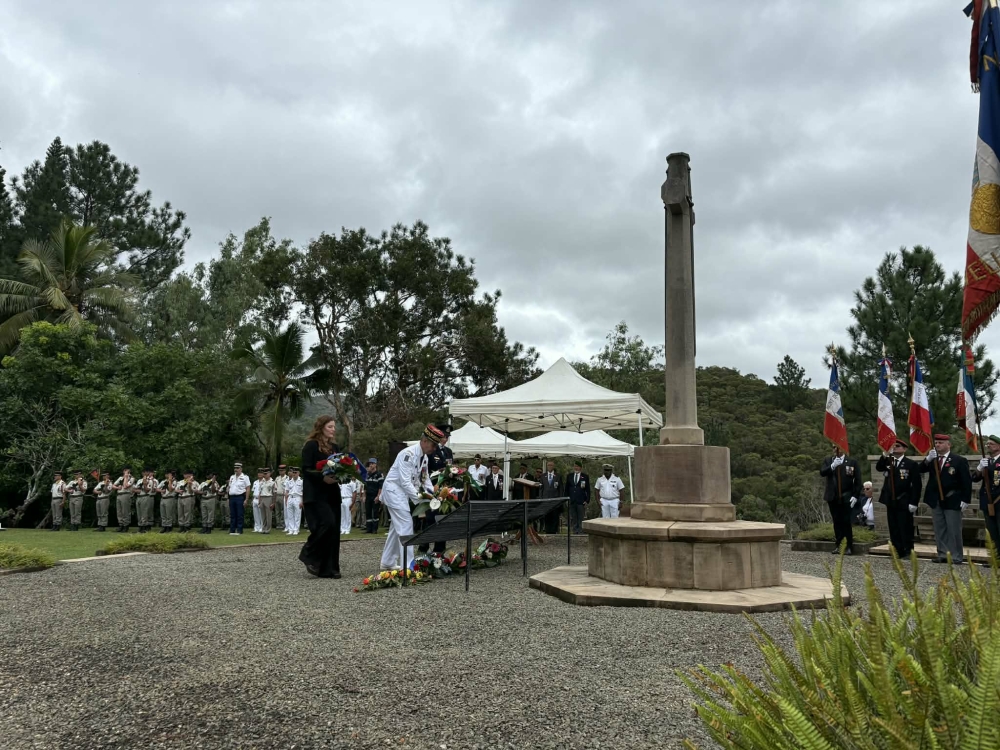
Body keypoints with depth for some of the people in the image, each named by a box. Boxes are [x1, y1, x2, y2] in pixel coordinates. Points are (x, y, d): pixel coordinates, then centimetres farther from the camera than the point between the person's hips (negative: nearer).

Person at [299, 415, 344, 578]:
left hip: (332, 494, 7)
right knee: (327, 523, -21)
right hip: (315, 495, -7)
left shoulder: (334, 447, 15)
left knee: (334, 530, 3)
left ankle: (328, 569, 9)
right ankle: (309, 555, 0)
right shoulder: (311, 445, -5)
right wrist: (323, 477, -25)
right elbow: (306, 470, -12)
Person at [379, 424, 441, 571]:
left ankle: (388, 563, 26)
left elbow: (425, 478, 13)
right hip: (394, 490, -10)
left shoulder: (424, 457, 4)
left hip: (403, 492, 10)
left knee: (397, 527, 16)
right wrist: (419, 498, -30)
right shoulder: (408, 454, -24)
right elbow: (405, 482, -28)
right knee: (406, 526, -12)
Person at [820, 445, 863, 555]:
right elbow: (822, 472, -7)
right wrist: (832, 466, -22)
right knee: (837, 522, 6)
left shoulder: (852, 462, 0)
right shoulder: (828, 460, 9)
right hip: (833, 497, 3)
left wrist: (855, 496, -8)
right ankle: (839, 545, 12)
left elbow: (858, 481, -1)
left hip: (846, 497, -3)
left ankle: (849, 547, 3)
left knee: (846, 522, -4)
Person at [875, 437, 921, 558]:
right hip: (891, 501, 5)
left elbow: (916, 485, -8)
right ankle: (897, 552, 17)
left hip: (904, 502, -5)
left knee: (906, 529, 0)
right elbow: (878, 468, -10)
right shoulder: (888, 461, 10)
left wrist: (914, 503, -13)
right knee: (894, 529, 9)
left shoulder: (912, 464, -5)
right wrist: (885, 454, -21)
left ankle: (908, 552, 8)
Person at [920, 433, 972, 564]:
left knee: (954, 530, 1)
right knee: (939, 529, 9)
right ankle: (943, 554, 15)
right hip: (936, 501, 5)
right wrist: (928, 459, -18)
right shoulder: (932, 459, 9)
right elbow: (921, 470, -3)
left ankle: (956, 557, 7)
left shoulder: (959, 460, -5)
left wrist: (965, 500, -12)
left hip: (952, 501, -5)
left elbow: (966, 481, -7)